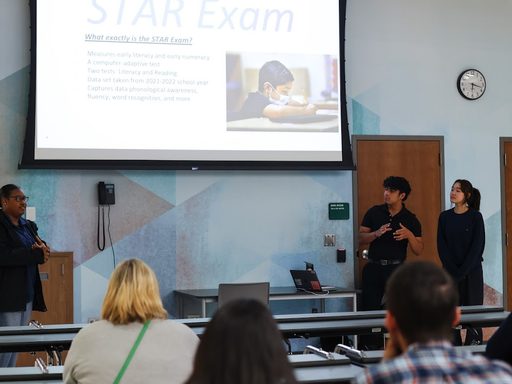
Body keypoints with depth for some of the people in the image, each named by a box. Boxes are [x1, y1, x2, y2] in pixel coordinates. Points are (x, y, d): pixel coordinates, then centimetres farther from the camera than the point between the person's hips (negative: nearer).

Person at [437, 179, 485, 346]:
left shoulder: (475, 217, -3)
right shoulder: (444, 217, 5)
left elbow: (477, 246, -7)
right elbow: (441, 246, 2)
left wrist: (462, 271, -12)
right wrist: (453, 270, -9)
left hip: (472, 272, -2)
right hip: (450, 273, 3)